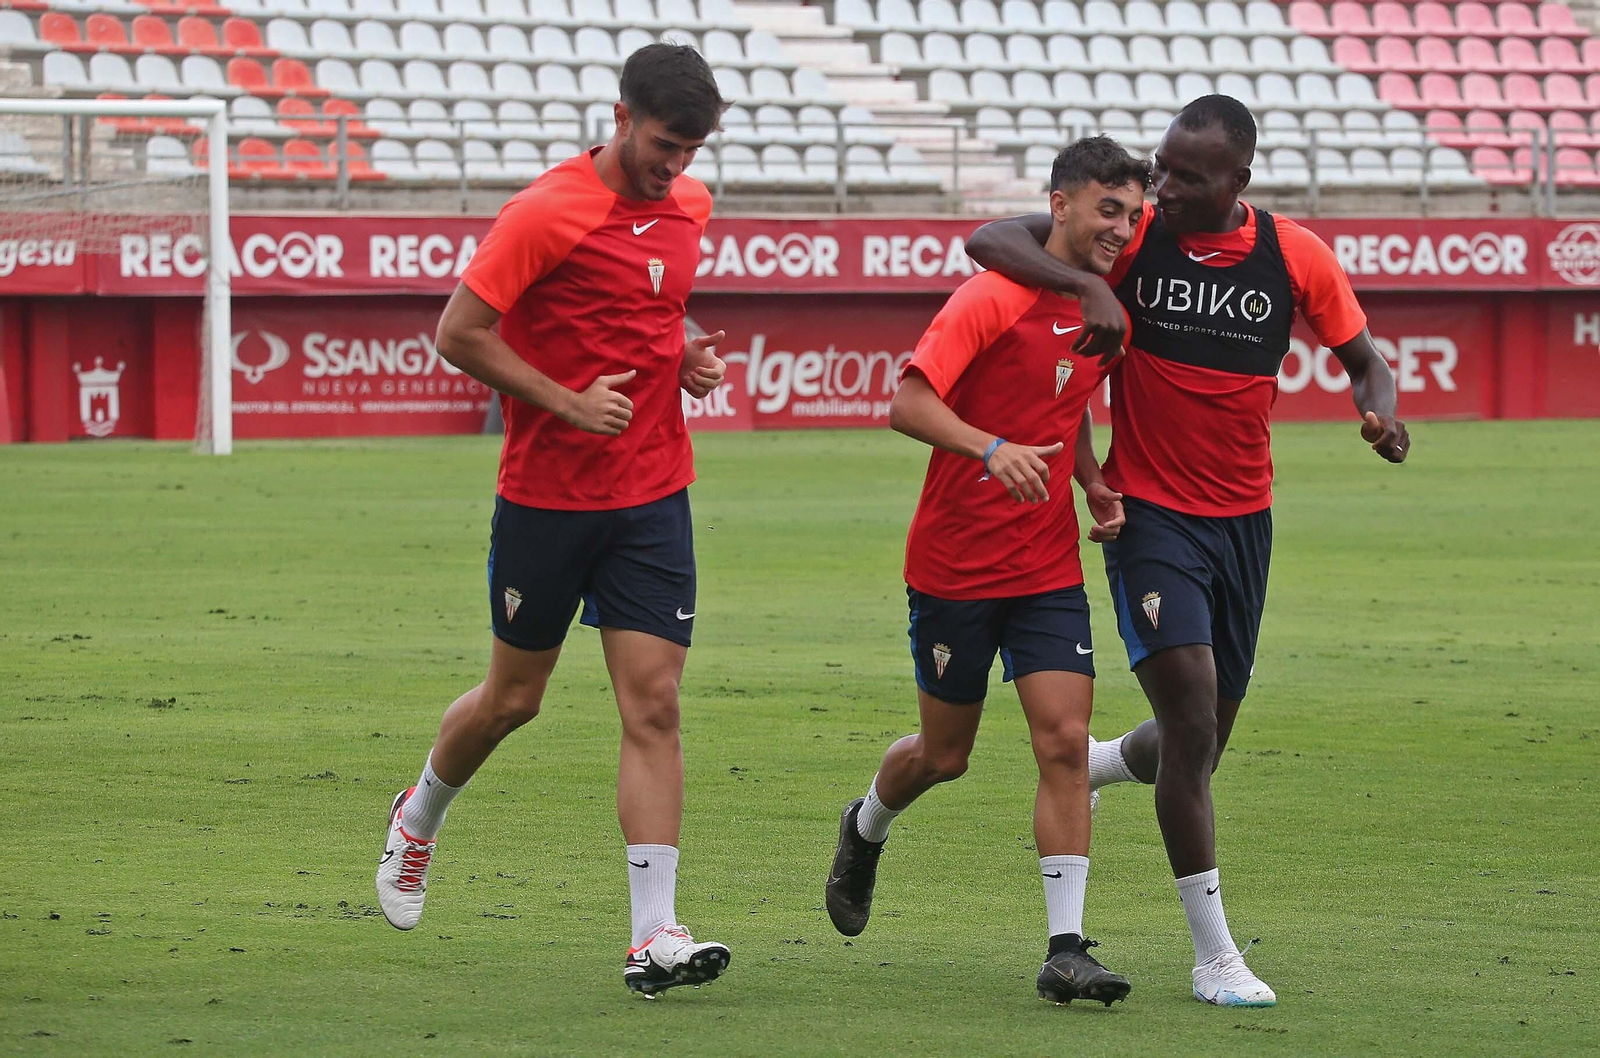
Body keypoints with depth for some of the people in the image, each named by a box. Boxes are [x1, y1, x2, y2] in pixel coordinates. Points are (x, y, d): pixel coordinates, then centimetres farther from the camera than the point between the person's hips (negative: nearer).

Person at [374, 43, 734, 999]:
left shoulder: (690, 206, 6)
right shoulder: (547, 213, -15)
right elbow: (460, 333, -13)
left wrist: (687, 355, 4)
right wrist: (569, 402, -18)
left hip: (654, 497, 4)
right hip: (546, 495, -4)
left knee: (654, 705, -6)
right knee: (515, 697, 10)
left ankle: (655, 936, -10)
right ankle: (420, 816, 42)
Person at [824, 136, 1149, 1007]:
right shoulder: (992, 299, -15)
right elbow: (909, 404, -23)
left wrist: (1094, 483, 4)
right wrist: (993, 449, -39)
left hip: (1049, 567, 5)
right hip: (955, 565, -5)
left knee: (1065, 744, -10)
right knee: (944, 756, 10)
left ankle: (1065, 949, -11)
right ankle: (865, 830, 44)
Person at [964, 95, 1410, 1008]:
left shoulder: (1294, 256, -4)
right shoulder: (1135, 238, -9)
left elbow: (1365, 360, 7)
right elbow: (992, 241, -14)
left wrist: (1381, 414, -16)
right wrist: (1088, 287, -30)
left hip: (1243, 517, 3)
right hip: (1148, 512, -3)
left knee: (1203, 741, 13)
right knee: (1192, 718, -16)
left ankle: (1087, 767, 48)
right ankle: (1215, 955, -7)